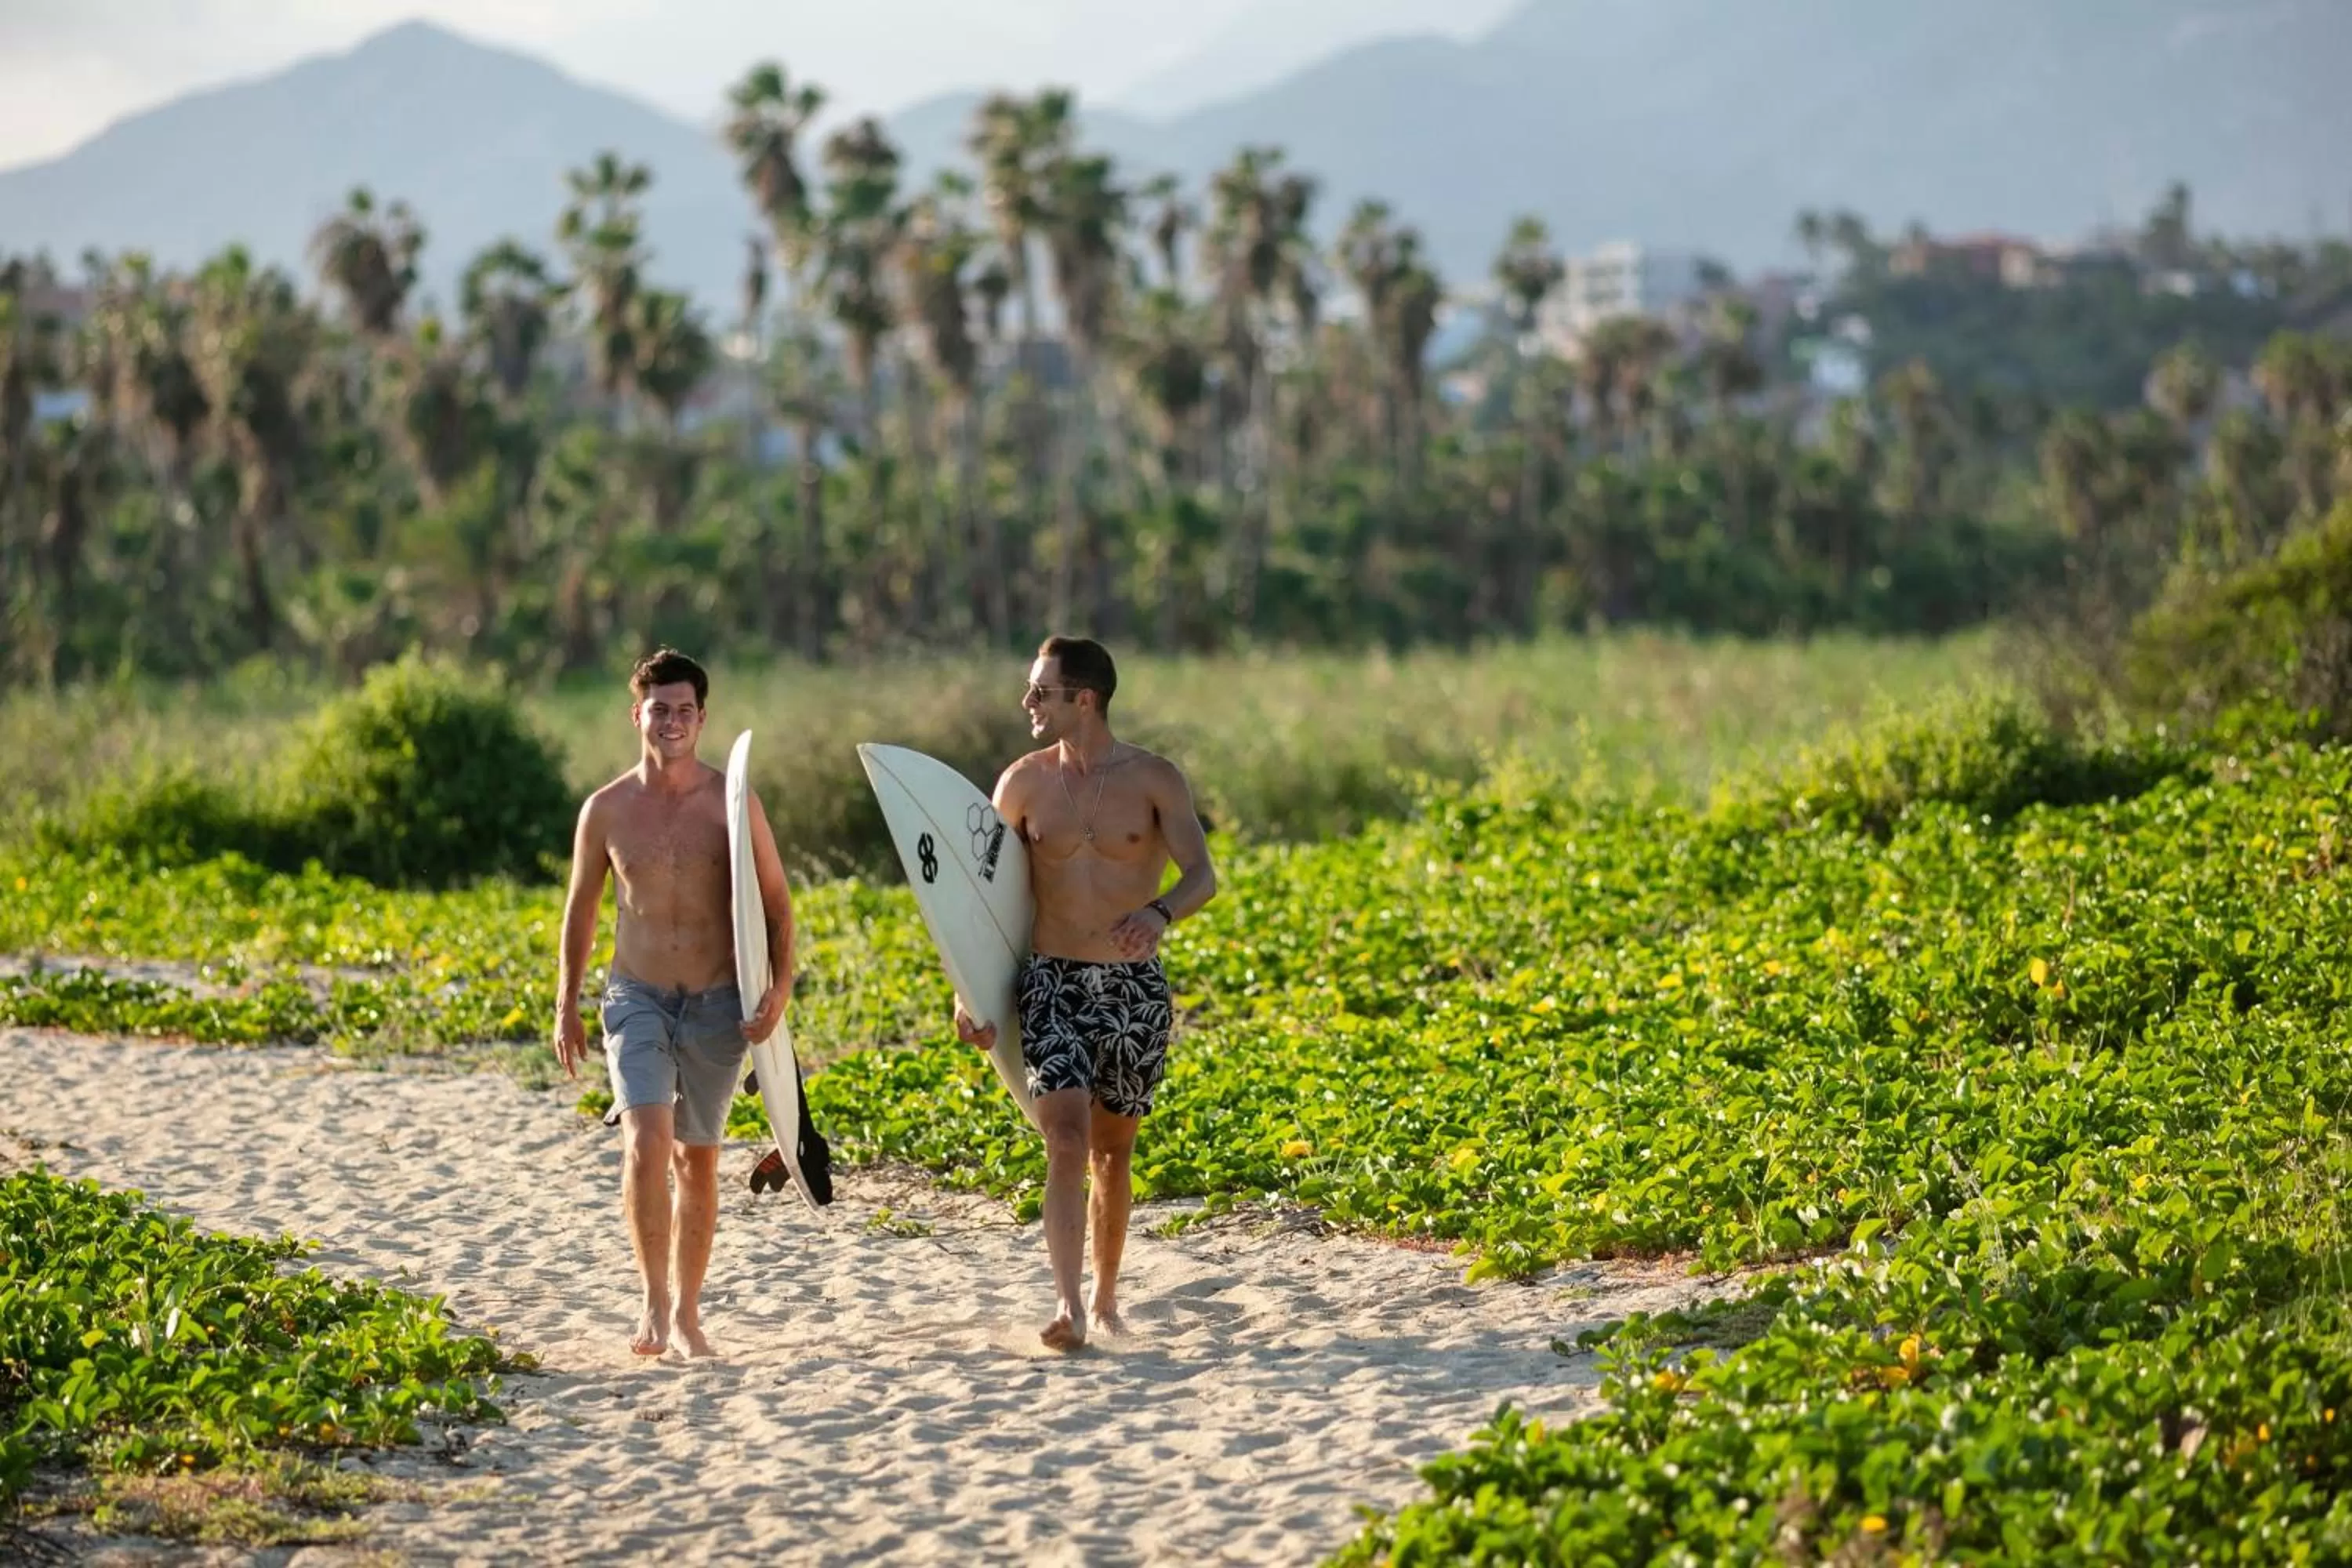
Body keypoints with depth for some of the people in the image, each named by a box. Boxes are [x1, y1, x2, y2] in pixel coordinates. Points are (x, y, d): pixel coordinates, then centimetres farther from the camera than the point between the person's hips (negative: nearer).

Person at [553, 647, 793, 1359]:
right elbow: (580, 908, 12)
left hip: (717, 1005, 0)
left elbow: (776, 902, 1)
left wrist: (779, 988, -13)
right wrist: (566, 1006, 11)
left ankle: (687, 1312, 23)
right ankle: (654, 1300, -10)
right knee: (646, 1141, -20)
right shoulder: (606, 811, 0)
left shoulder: (733, 802, -4)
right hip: (637, 1000, 0)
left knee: (697, 1159, 10)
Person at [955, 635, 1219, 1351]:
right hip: (1051, 979, 0)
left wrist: (1161, 912, -33)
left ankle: (1105, 1296, 29)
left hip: (1134, 987, 0)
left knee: (1112, 1149, 11)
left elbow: (1202, 876, -11)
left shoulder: (1154, 779, -3)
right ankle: (1067, 1305, -22)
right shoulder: (1024, 782, 2)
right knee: (1066, 1138, -16)